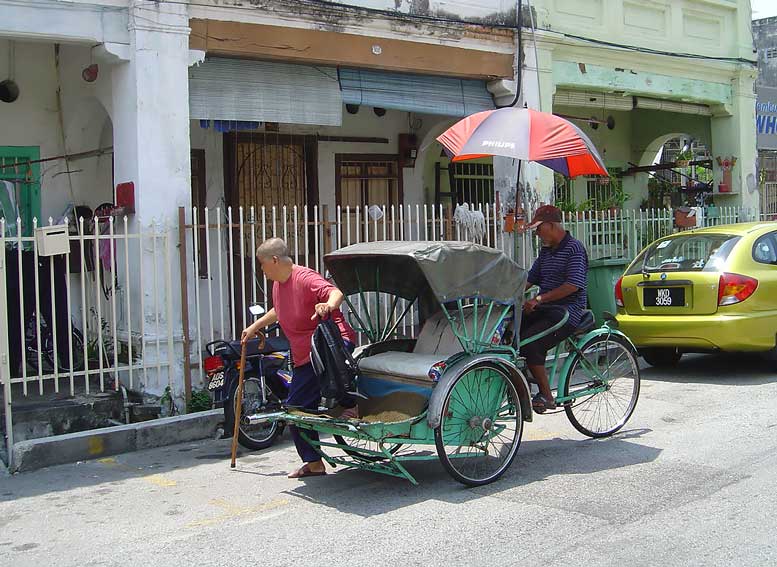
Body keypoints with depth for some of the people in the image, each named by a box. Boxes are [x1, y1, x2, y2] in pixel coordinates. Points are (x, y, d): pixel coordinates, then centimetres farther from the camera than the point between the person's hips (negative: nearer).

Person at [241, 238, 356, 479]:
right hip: (304, 358, 9)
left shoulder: (305, 278, -14)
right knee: (296, 408, 8)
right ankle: (313, 463, 18)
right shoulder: (278, 283, 14)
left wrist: (328, 305, -51)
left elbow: (336, 292, -30)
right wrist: (255, 326, 42)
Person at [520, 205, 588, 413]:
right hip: (544, 310, 8)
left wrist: (539, 299, -21)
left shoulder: (574, 248, -9)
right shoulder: (546, 250, 18)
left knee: (529, 344, -27)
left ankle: (546, 396, -14)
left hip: (567, 312, -8)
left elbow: (573, 285, -20)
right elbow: (530, 280, 19)